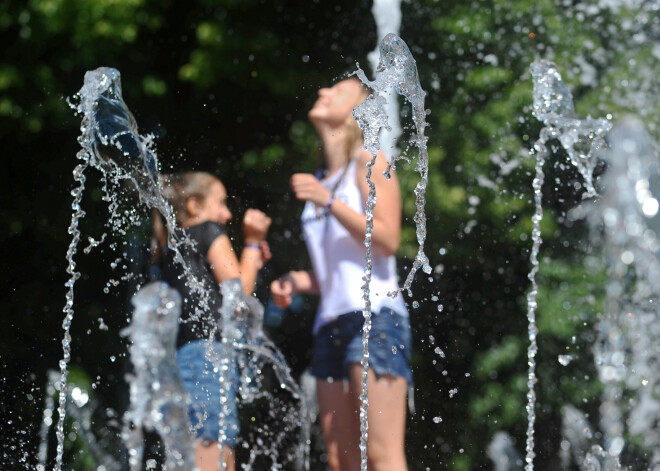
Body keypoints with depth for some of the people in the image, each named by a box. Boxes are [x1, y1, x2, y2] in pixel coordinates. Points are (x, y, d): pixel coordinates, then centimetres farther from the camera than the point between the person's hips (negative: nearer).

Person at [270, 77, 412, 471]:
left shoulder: (369, 161, 3)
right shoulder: (321, 181, 23)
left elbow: (388, 240, -10)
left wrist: (330, 203, -16)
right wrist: (298, 282, 10)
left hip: (374, 316, -8)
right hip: (331, 323, 8)